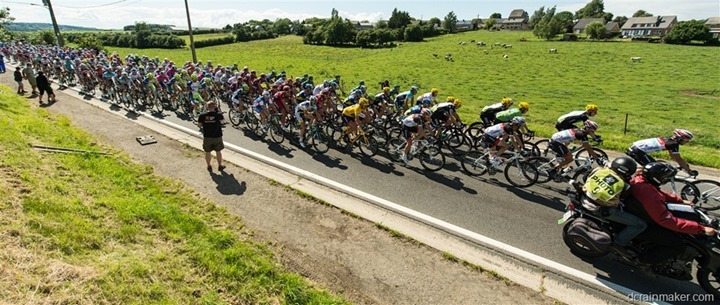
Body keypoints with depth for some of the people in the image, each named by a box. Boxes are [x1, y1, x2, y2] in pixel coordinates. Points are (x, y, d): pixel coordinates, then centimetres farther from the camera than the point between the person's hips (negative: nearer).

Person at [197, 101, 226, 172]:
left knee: (208, 152, 16)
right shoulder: (218, 115, -15)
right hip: (217, 137, -1)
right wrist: (217, 111, 6)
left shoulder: (202, 115, -11)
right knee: (218, 152, 14)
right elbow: (222, 119, 7)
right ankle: (220, 166, 25)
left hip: (207, 137, 1)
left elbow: (199, 125, -3)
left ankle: (209, 166, 28)